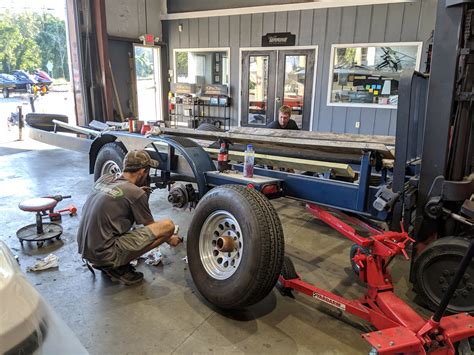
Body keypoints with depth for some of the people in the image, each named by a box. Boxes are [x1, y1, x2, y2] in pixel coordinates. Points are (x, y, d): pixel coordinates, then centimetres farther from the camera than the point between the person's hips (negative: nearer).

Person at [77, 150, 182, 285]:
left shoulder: (103, 179, 6)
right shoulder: (136, 193, -14)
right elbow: (151, 227, 2)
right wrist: (170, 239, 20)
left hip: (84, 249, 8)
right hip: (104, 253, -8)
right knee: (168, 226, -13)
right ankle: (116, 267, -5)